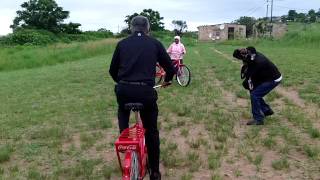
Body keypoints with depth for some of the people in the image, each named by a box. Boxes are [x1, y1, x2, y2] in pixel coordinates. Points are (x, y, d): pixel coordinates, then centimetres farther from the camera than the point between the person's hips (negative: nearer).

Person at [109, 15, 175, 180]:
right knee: (151, 131, 15)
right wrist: (167, 80, 34)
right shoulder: (155, 43, 10)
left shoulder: (122, 43, 13)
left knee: (123, 115, 37)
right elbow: (170, 68, 12)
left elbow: (112, 70, 18)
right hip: (146, 91, -1)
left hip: (124, 90, 1)